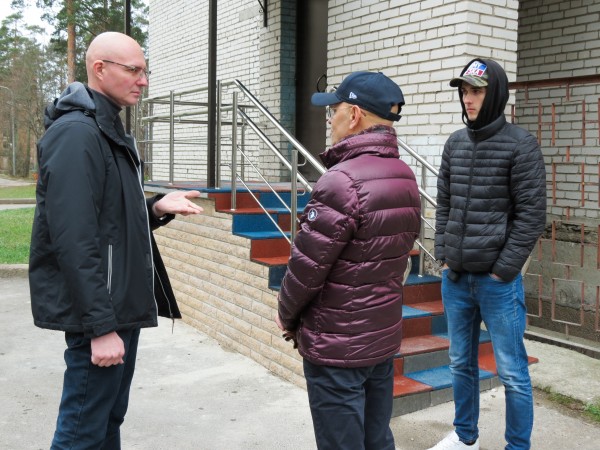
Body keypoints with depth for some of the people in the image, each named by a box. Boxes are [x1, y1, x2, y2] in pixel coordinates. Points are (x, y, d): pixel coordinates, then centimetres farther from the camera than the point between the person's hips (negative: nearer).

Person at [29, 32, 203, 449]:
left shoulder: (111, 131, 14)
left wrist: (157, 208, 0)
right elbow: (74, 240, -23)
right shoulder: (77, 134, -17)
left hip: (122, 305, 10)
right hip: (99, 312, -10)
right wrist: (101, 325, -23)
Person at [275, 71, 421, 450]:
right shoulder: (406, 177, 6)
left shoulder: (342, 180, -22)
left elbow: (308, 265, -18)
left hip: (336, 345, -8)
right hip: (384, 336, 8)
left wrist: (286, 315, -1)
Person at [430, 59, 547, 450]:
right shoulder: (455, 143, 7)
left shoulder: (520, 144, -8)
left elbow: (532, 215, -11)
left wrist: (502, 271, -12)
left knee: (512, 372, 4)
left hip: (498, 280, -5)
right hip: (455, 277, 6)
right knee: (461, 362, 17)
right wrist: (444, 255, 6)